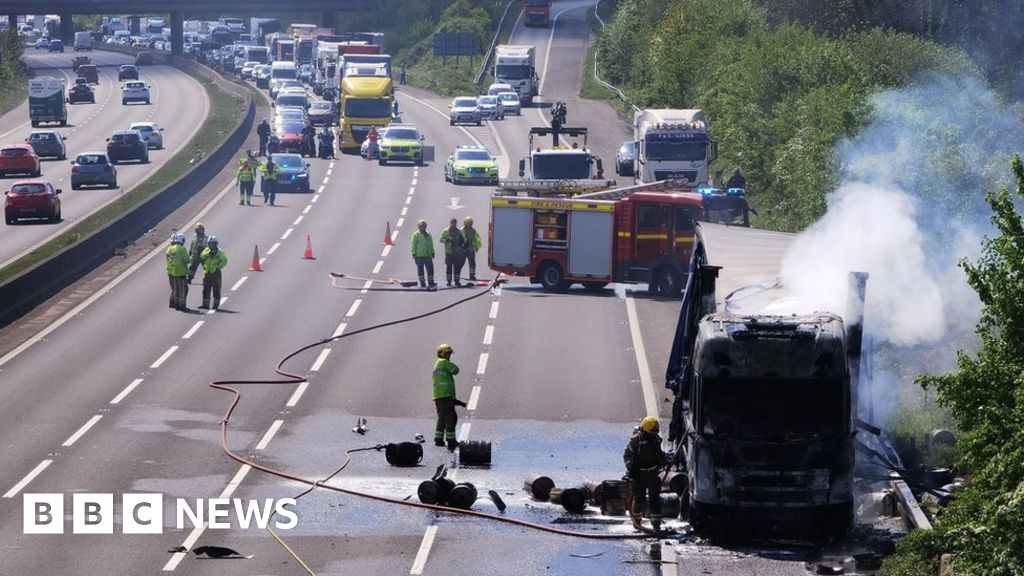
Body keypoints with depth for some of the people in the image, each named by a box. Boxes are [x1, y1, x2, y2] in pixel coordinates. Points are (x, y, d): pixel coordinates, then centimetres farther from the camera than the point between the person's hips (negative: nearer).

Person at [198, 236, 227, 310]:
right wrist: (208, 253, -22)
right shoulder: (207, 250, 9)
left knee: (216, 290, 0)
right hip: (207, 273, 4)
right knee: (206, 289, 7)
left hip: (216, 273, -4)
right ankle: (205, 304, 13)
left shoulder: (219, 252, -3)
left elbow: (224, 260, -12)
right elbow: (202, 256, -8)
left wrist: (218, 267, -17)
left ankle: (216, 304, 6)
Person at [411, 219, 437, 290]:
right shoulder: (416, 235, -2)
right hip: (419, 255, -4)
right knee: (420, 270, 3)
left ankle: (431, 283, 6)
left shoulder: (428, 234, 14)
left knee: (430, 269, 1)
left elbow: (431, 244, 20)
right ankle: (423, 284, 8)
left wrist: (432, 252, 17)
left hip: (428, 255, 4)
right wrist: (414, 254, -10)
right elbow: (413, 244, -5)